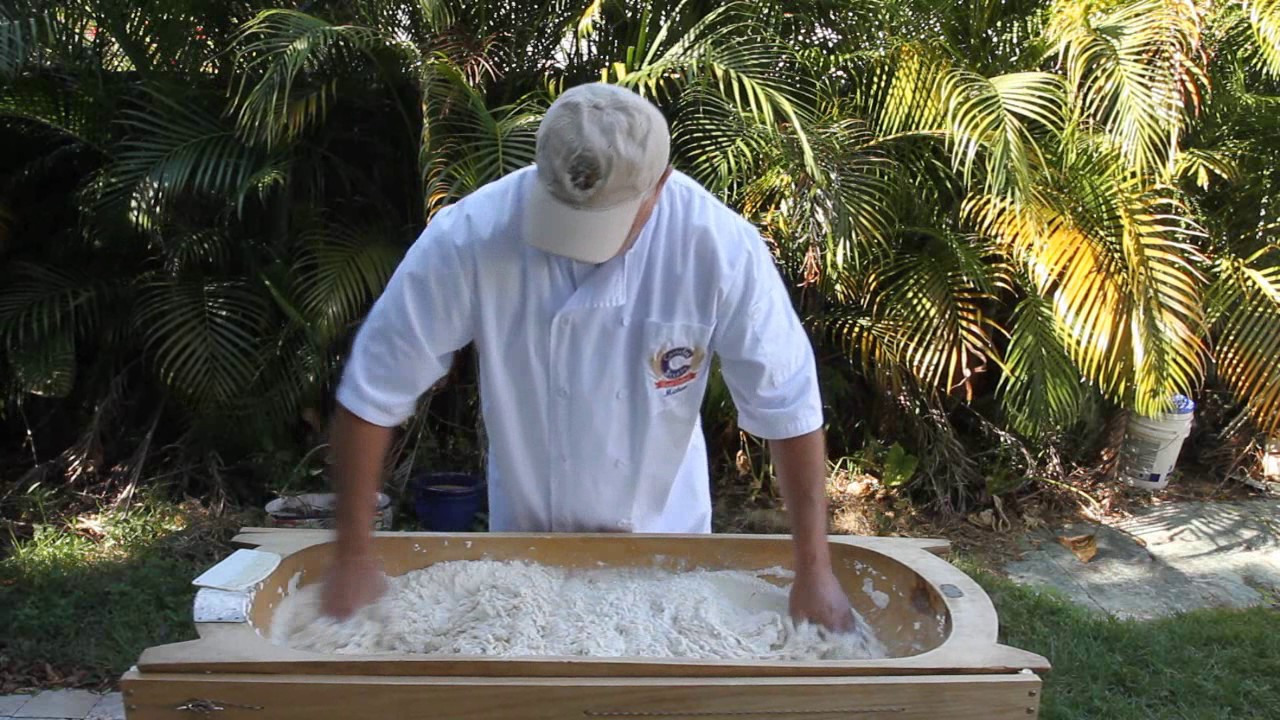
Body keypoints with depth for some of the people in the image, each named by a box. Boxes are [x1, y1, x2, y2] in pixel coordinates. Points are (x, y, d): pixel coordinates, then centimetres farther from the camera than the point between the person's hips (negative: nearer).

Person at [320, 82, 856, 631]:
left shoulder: (721, 247, -27)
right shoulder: (467, 237, -28)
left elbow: (788, 409, -18)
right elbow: (372, 395, -20)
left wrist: (814, 572, -16)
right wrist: (353, 559, -16)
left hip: (665, 526, 1)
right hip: (523, 528, 0)